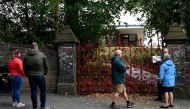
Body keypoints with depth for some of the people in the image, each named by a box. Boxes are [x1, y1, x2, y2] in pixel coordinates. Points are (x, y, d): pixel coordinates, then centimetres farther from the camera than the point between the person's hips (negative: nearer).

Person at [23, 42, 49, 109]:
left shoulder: (26, 56, 4)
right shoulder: (42, 55, -3)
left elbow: (24, 68, 8)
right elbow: (46, 66, -1)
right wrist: (45, 73, 12)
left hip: (31, 76, 3)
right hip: (40, 76, -3)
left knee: (33, 92, 7)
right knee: (43, 91, 8)